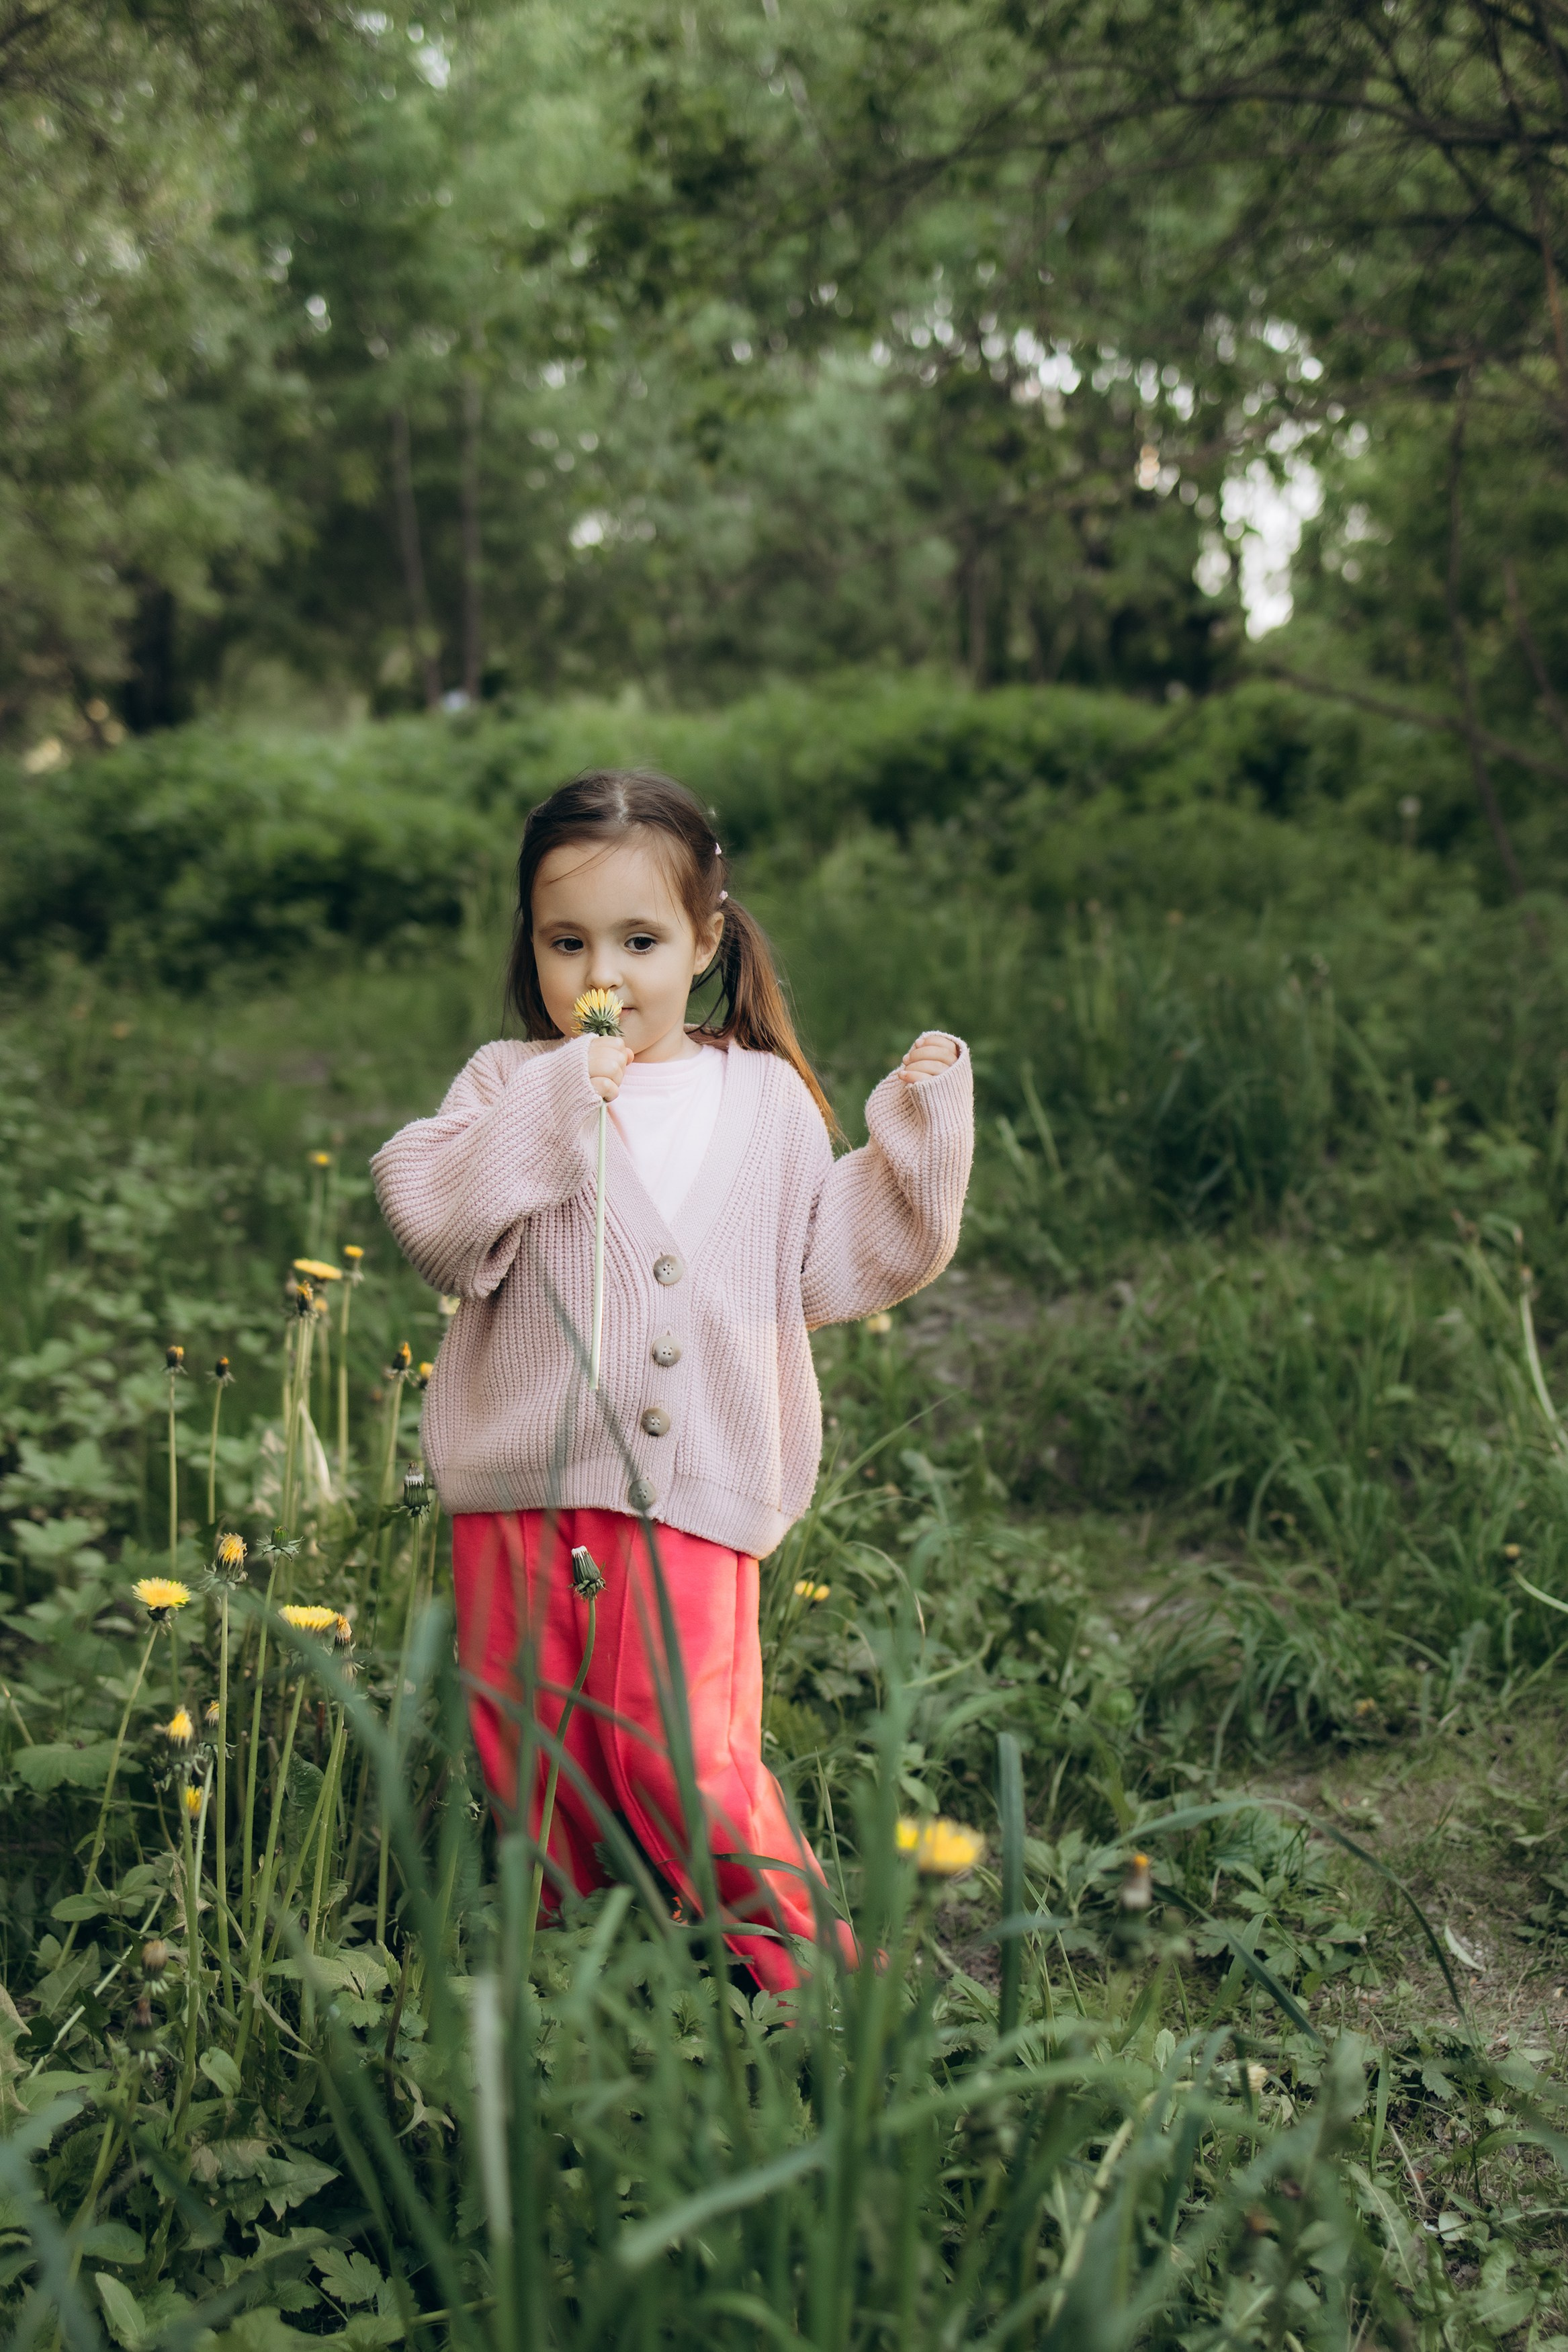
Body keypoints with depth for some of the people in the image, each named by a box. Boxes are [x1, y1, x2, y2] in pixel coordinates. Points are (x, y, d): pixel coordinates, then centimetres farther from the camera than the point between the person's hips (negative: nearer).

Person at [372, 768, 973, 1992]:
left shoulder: (767, 1100, 7)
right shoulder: (510, 1085, 2)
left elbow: (831, 1267, 9)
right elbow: (439, 1229, -13)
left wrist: (919, 1127, 3)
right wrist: (544, 1110, -21)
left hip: (696, 1490, -1)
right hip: (522, 1490, 2)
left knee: (683, 1753, -12)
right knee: (534, 1761, 11)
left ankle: (824, 1976, 8)